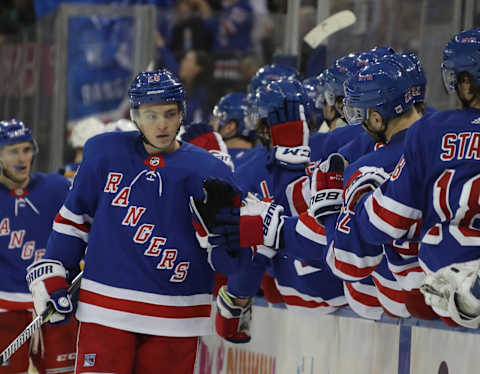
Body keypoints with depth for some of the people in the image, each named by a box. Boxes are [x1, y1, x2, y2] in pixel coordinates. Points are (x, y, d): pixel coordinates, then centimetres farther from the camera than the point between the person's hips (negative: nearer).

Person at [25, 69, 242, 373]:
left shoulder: (208, 173, -1)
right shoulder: (104, 153, 3)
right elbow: (75, 217, 15)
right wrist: (51, 274, 12)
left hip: (176, 323, 0)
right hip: (106, 310, 0)